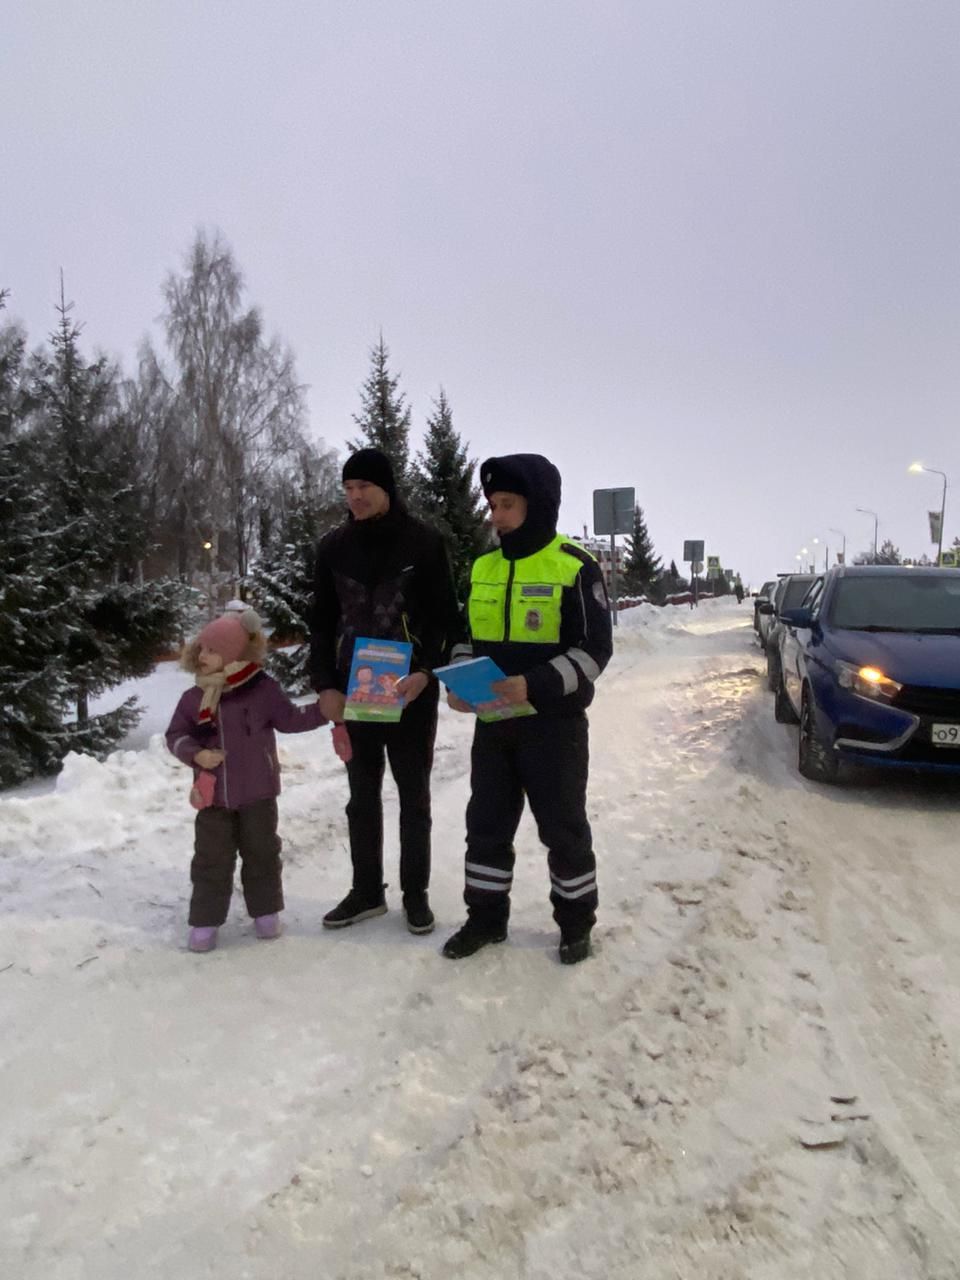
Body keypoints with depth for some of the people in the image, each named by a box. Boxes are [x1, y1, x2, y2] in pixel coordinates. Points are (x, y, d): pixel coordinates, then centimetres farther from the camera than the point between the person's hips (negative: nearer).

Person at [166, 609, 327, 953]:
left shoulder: (263, 689, -8)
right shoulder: (193, 698, -1)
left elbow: (290, 719, 0)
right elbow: (175, 735, 3)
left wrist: (323, 710, -11)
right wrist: (196, 754, -15)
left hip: (257, 793, -1)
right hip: (213, 796, 2)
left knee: (261, 852, 12)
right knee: (211, 858, 7)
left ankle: (266, 911, 28)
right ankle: (205, 920, 18)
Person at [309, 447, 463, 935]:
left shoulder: (424, 542, -6)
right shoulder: (333, 546, 5)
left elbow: (447, 620, -5)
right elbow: (322, 622, 8)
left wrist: (426, 673, -20)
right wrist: (325, 685, -2)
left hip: (410, 692, -3)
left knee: (413, 797, 9)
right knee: (362, 797, 12)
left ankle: (416, 892, 23)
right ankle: (367, 890, 26)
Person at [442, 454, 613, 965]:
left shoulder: (576, 567, -10)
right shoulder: (483, 567, 7)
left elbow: (594, 649, -12)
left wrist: (536, 685, -24)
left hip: (554, 723, -5)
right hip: (492, 722, 5)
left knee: (563, 828, 8)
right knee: (486, 824, 12)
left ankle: (576, 922, 26)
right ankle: (485, 917, 29)